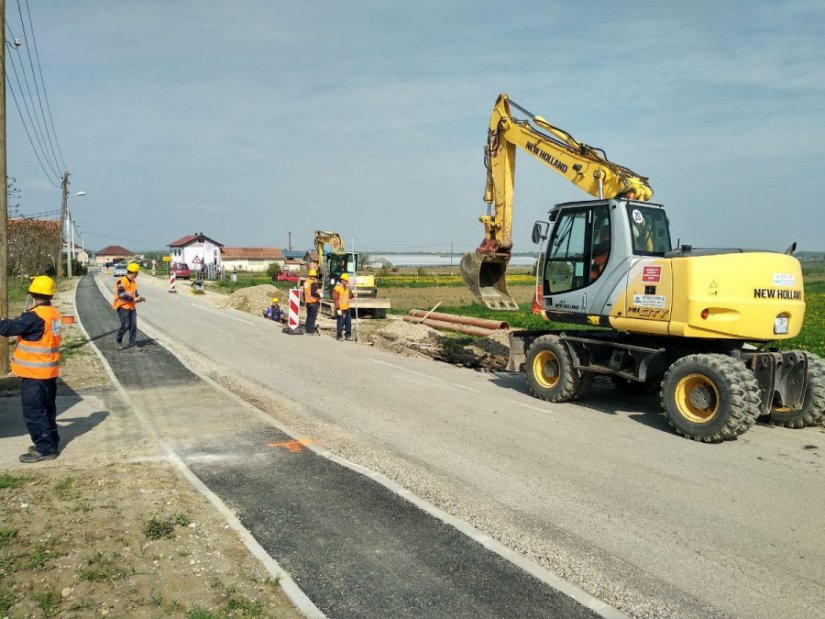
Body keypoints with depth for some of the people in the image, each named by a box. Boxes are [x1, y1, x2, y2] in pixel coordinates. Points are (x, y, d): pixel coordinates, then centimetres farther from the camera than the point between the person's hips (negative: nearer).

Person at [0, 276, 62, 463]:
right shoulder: (53, 314, 6)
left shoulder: (35, 316, -19)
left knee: (33, 412, -1)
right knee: (47, 409, 17)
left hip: (34, 372, -8)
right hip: (49, 370, 8)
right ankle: (51, 443, 25)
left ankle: (45, 449, 2)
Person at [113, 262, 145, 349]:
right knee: (125, 325, -9)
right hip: (123, 307, -8)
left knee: (133, 326, 2)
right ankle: (118, 339, 16)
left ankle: (132, 344, 8)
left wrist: (139, 298, 1)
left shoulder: (133, 282, 14)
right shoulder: (121, 281, -12)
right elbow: (121, 294, -24)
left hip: (132, 307, 8)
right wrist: (133, 299, -26)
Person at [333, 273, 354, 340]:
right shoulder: (337, 288, -13)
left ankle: (348, 335, 22)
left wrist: (352, 294, 1)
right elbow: (335, 299, -16)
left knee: (348, 322, 11)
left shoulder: (347, 288, 13)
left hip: (347, 308, 8)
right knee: (340, 323, -3)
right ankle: (339, 336, 7)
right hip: (340, 309, -8)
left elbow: (349, 296, 23)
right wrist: (338, 309, -20)